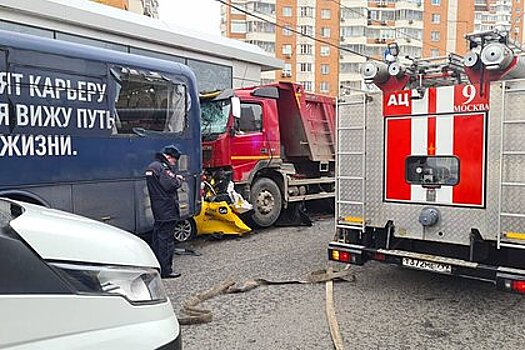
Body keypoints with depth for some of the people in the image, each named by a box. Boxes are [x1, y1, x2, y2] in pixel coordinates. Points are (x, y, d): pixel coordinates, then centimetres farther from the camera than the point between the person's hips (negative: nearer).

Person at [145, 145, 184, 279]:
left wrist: (174, 177, 7)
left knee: (157, 238, 16)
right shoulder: (162, 167, -16)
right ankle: (166, 271, -1)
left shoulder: (151, 166, 16)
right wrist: (179, 180, -4)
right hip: (167, 210, -10)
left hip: (158, 210, 10)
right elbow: (170, 185, -23)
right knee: (166, 239, -5)